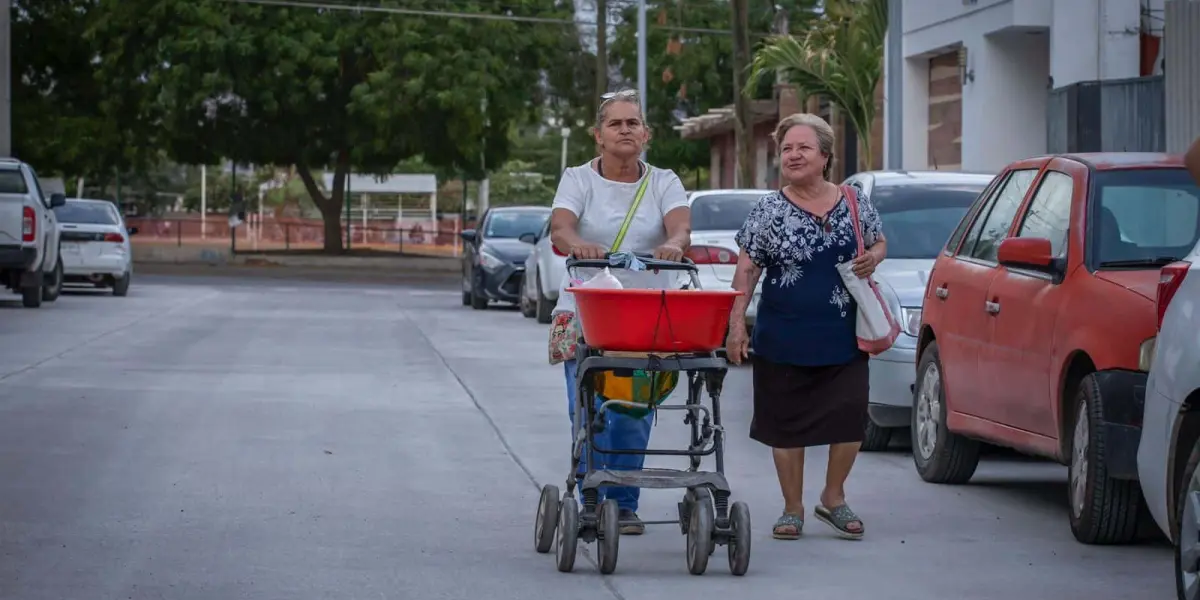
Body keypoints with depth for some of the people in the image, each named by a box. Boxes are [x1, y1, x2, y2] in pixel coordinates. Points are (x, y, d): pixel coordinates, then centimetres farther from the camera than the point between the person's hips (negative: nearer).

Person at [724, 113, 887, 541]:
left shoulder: (854, 202, 5)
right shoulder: (769, 211, -2)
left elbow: (879, 244, 18)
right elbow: (747, 271, -3)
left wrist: (872, 258, -6)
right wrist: (736, 324, -11)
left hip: (844, 338, 1)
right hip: (784, 340, -1)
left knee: (850, 417, -2)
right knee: (787, 424, 5)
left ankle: (833, 498, 21)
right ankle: (793, 509, 19)